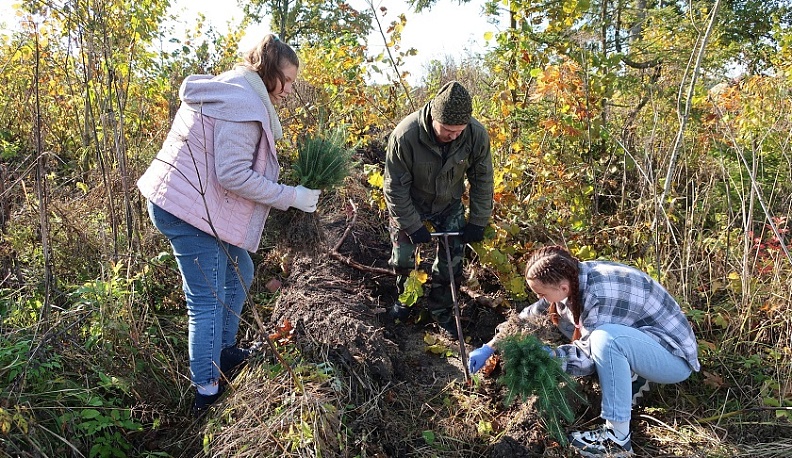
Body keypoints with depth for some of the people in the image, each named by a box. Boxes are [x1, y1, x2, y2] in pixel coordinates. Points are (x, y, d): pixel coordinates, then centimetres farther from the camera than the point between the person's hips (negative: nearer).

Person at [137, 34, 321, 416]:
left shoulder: (227, 91, 15)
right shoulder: (243, 103, -18)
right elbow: (234, 175, -24)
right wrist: (292, 197, -17)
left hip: (180, 202, 10)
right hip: (191, 212, -10)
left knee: (239, 273, 21)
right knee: (208, 302, -3)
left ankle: (224, 351, 35)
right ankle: (206, 394, 8)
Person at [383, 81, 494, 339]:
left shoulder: (477, 135, -27)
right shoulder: (405, 135, -35)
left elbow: (482, 180, -10)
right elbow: (395, 187, -23)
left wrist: (478, 222, -9)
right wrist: (412, 226, -21)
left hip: (450, 205, 2)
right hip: (410, 204, -2)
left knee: (451, 261, 2)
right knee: (403, 258, 4)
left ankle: (441, 310, 24)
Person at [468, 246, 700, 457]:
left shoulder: (600, 293, -32)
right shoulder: (574, 277, -7)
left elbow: (591, 358, -26)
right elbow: (531, 315, 4)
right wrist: (490, 347, 3)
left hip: (675, 357, -8)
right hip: (641, 339, 8)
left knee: (605, 338, -36)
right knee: (563, 314, 3)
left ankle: (618, 438, -20)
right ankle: (628, 379, 12)